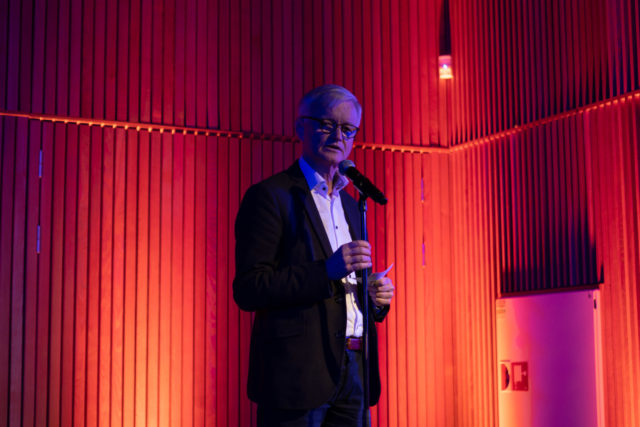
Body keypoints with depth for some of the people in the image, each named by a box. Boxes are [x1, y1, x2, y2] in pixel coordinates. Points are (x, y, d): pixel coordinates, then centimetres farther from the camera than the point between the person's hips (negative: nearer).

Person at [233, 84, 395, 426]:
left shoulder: (349, 204, 19)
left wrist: (376, 296, 4)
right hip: (297, 371, -7)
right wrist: (327, 270, -21)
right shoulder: (270, 196, -5)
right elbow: (248, 290, -14)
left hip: (351, 370, 7)